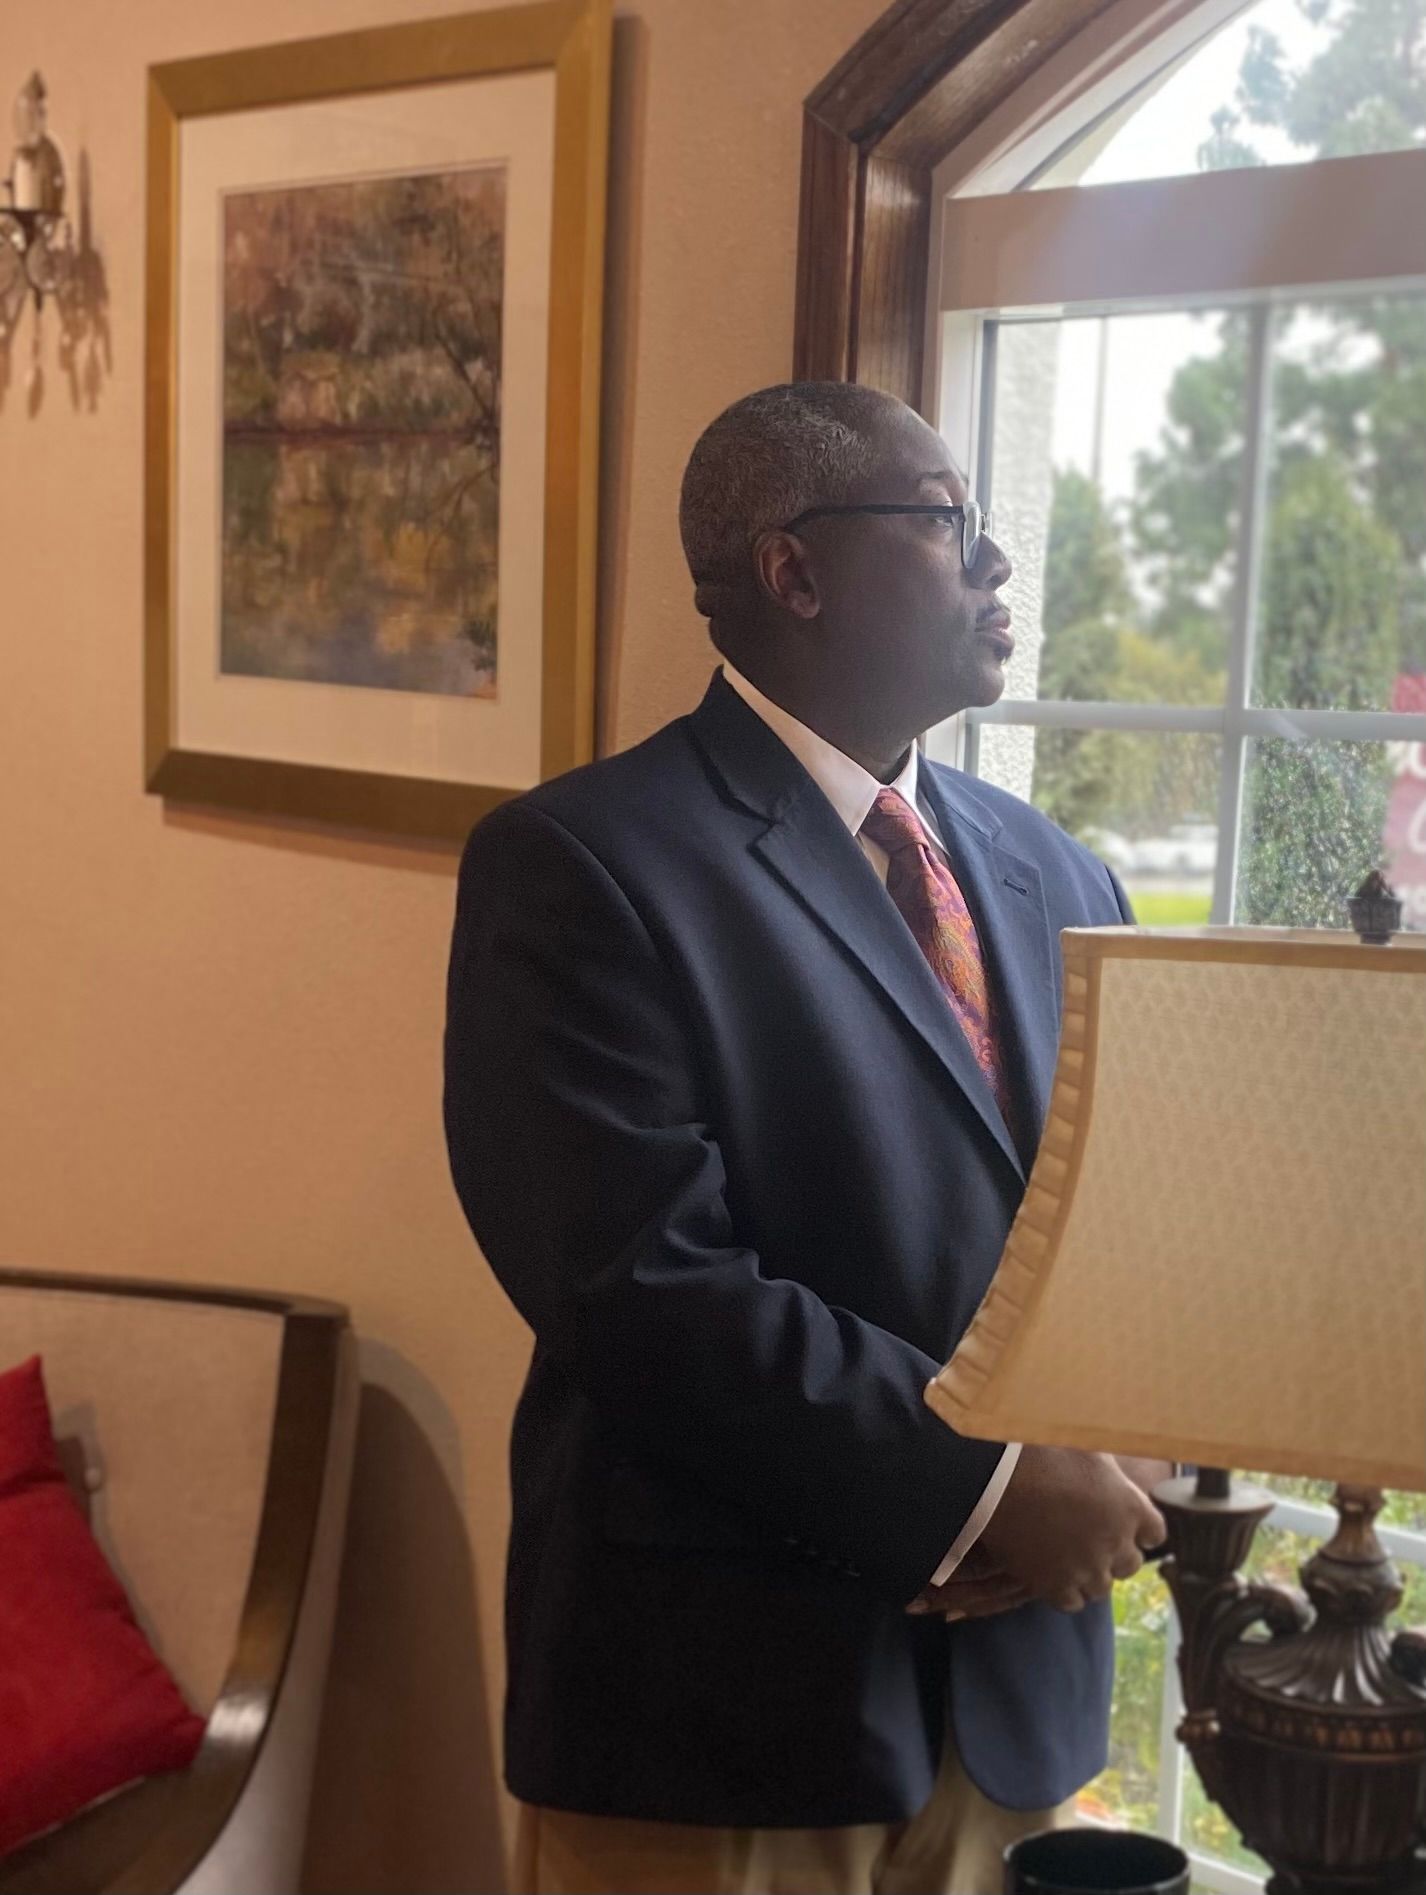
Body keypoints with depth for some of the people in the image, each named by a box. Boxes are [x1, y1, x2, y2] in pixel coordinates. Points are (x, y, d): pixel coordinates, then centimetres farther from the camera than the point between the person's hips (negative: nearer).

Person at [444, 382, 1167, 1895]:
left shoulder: (1054, 880, 9)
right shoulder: (580, 865, -12)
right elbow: (651, 1289, -20)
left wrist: (1092, 1479, -8)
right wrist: (983, 1487, -17)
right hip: (723, 1700, -6)